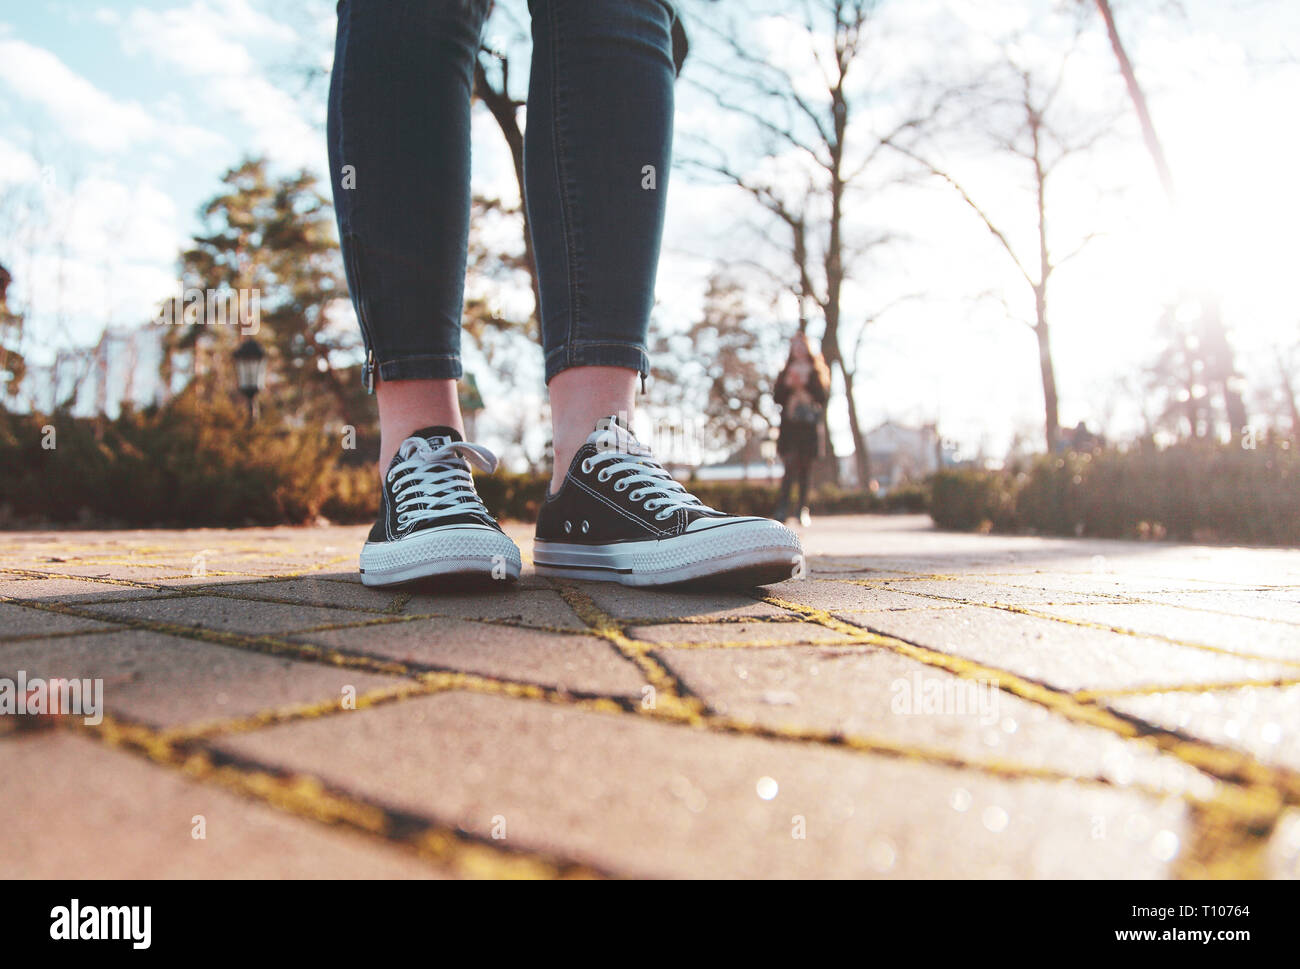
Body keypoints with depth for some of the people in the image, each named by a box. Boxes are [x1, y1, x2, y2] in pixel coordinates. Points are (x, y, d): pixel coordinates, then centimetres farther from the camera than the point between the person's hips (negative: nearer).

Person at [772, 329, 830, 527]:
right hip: (789, 424, 0)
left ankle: (803, 509, 5)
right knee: (790, 464, -13)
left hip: (810, 425, 0)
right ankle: (782, 508, -17)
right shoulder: (786, 371, 14)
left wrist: (806, 384, -10)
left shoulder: (817, 371, 11)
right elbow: (777, 397, 8)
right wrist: (787, 385, -8)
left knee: (806, 467, 0)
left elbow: (823, 396, -1)